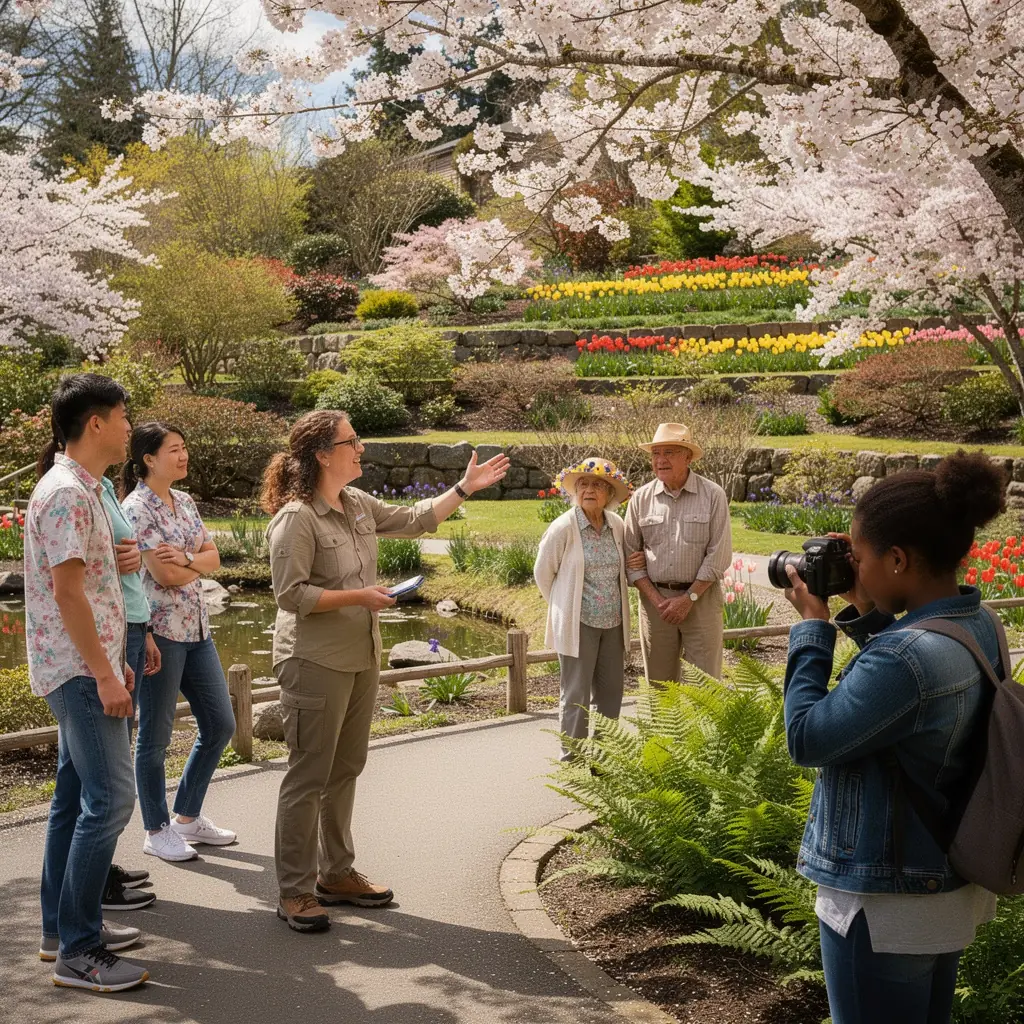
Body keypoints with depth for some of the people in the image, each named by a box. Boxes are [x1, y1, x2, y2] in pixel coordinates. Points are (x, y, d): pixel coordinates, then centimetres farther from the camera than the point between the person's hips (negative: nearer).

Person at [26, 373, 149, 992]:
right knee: (110, 799, -10)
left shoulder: (83, 489, 15)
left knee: (76, 797, 14)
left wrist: (111, 661, 21)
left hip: (83, 669, 10)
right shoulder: (67, 494, -17)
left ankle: (64, 928, 23)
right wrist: (105, 675, -21)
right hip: (80, 670, -10)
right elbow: (67, 592, -21)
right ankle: (79, 953, -5)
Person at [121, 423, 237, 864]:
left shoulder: (184, 502, 11)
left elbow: (213, 558, 6)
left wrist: (186, 558, -13)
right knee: (156, 735, 4)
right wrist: (198, 562, -1)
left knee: (220, 724, 12)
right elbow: (166, 574, -18)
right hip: (159, 629, -8)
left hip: (196, 628, 8)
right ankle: (157, 831, 17)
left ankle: (188, 816, 27)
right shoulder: (136, 508, -13)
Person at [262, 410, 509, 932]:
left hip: (361, 658, 9)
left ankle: (336, 873, 28)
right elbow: (291, 595, -19)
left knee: (345, 770, 16)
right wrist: (358, 597, -20)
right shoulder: (296, 518, -16)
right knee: (309, 776, -2)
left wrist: (465, 488, 16)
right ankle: (294, 891, 8)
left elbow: (415, 520, 19)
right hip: (315, 663, -8)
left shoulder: (358, 504, 8)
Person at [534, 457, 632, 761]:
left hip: (613, 622, 5)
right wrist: (565, 609, 7)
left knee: (611, 691, 11)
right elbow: (543, 572, -1)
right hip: (578, 623, -5)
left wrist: (616, 607, 14)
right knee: (576, 694, 0)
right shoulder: (563, 528, -11)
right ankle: (572, 760, 11)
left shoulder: (617, 526, 3)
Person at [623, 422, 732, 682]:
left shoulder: (713, 495, -5)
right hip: (655, 599, 3)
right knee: (659, 681, 10)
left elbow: (718, 555, -8)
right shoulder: (641, 499, 2)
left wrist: (688, 598, -10)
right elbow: (630, 556, 5)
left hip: (700, 597, -2)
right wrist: (656, 599, -5)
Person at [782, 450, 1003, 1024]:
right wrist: (866, 612, 2)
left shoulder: (907, 657, -31)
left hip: (886, 903, -9)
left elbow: (807, 739, -21)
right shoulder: (979, 624, -2)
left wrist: (812, 626, -13)